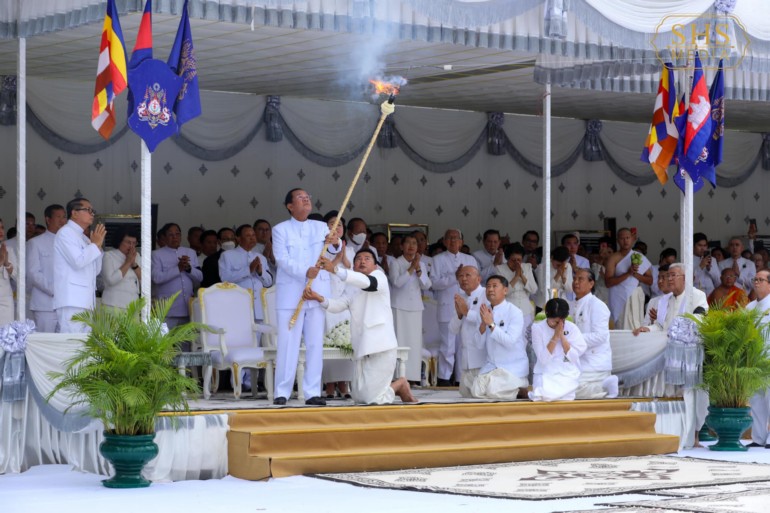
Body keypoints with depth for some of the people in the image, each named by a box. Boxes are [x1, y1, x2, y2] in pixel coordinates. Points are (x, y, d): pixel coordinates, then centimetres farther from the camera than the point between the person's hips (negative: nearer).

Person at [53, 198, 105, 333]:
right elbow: (78, 261, -16)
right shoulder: (66, 232, -3)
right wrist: (95, 244, -4)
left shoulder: (84, 238, 24)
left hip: (86, 301, 9)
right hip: (71, 300, -9)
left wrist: (97, 244, 12)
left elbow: (96, 270, 23)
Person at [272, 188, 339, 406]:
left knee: (315, 343, 2)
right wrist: (305, 271, -26)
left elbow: (334, 252, -2)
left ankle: (313, 392, 4)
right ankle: (282, 392, 0)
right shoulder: (280, 230, 3)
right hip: (290, 294, -3)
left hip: (317, 292, 3)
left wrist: (334, 243, -26)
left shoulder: (321, 227, 12)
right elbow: (282, 259, -10)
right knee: (288, 343, -4)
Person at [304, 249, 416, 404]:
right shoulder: (352, 289, 22)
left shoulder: (379, 276, 0)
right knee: (359, 398, 13)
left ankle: (400, 385, 16)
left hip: (381, 347, -8)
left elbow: (366, 282, -23)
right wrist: (318, 298, -17)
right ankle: (397, 388, 31)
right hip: (363, 349, 8)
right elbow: (337, 305, 4)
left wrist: (334, 268, -33)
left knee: (373, 399, -11)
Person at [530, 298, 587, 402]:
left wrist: (562, 336, -12)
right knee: (545, 394, -28)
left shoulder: (572, 328, 1)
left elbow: (573, 357, -6)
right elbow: (543, 359, -10)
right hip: (545, 374, -1)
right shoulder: (537, 328, -3)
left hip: (568, 375, 1)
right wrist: (555, 336, -16)